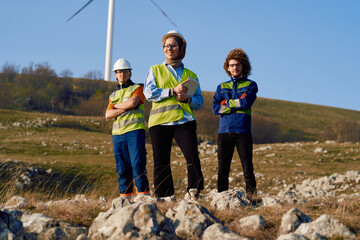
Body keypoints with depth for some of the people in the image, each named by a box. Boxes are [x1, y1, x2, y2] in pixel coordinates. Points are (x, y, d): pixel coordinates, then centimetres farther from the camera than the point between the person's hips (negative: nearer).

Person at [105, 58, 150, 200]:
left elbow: (133, 102, -11)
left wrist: (116, 105, 5)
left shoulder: (138, 88, 10)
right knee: (122, 170, 2)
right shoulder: (113, 95, 24)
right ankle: (125, 199, 4)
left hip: (134, 131, -5)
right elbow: (108, 115, 7)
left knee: (138, 166, -12)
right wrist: (126, 108, -5)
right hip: (117, 134, 5)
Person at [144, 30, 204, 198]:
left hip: (184, 121, 0)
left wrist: (187, 98, -8)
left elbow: (199, 102, 14)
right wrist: (173, 91, -9)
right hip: (160, 121, 0)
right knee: (161, 162, -1)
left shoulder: (191, 75, 19)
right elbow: (149, 93, -1)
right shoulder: (155, 70, 16)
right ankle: (164, 197, 6)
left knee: (192, 156, -17)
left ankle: (194, 194, -13)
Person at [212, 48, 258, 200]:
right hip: (224, 131, 2)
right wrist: (237, 105, -5)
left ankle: (251, 195, -3)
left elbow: (246, 103, -9)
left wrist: (226, 103, 1)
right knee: (223, 168, 1)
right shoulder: (222, 87, 18)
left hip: (243, 131, -2)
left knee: (247, 167, -6)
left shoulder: (251, 85, 11)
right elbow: (216, 108, 2)